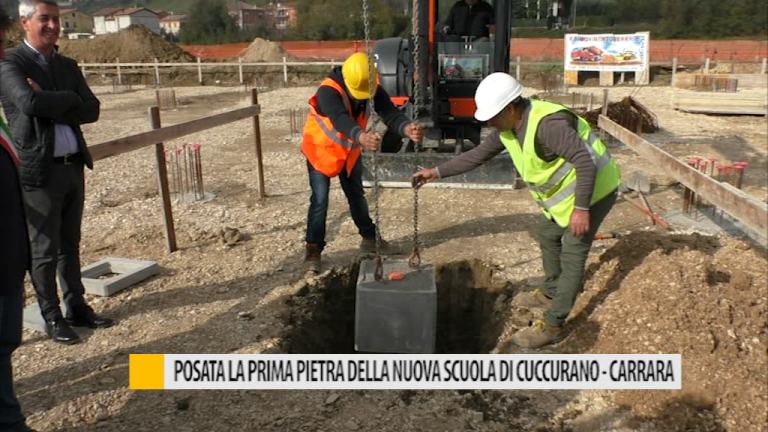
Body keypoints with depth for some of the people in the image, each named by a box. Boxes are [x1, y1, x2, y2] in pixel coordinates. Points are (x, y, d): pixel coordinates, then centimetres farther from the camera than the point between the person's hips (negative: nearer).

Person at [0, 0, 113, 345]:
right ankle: (51, 317, 17)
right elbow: (30, 103, -24)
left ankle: (77, 307, 27)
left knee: (70, 244, 15)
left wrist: (51, 104, -10)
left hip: (73, 167, 6)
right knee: (43, 250, 4)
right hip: (39, 171, -6)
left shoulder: (68, 66, 13)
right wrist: (70, 100, -10)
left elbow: (92, 110, 2)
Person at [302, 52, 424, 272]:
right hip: (321, 151, -5)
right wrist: (362, 137, -73)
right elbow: (340, 119, -53)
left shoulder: (373, 90, -18)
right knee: (320, 201, -9)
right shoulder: (328, 91, -34)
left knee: (357, 196, 16)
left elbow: (390, 114, -33)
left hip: (349, 151, 5)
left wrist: (407, 128, -56)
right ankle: (313, 250, 2)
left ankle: (370, 239, 31)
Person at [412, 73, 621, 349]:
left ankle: (552, 326, 4)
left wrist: (581, 209, -34)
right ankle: (551, 293, 43)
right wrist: (438, 172, -1)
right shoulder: (509, 126, -4)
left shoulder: (548, 124, -34)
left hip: (593, 190, -10)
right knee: (547, 235, 23)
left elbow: (586, 162, -34)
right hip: (565, 190, 10)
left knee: (572, 256, -4)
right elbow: (478, 155, 3)